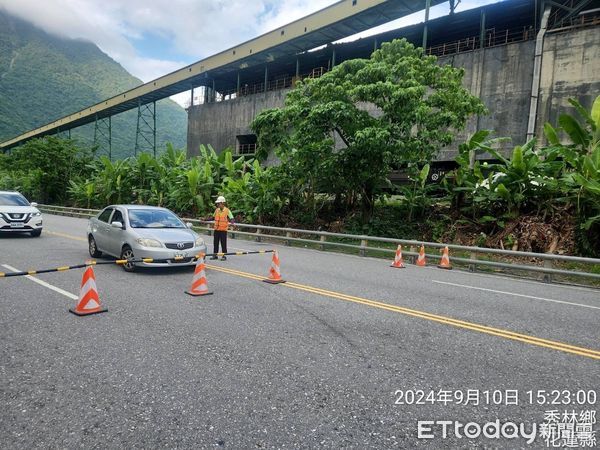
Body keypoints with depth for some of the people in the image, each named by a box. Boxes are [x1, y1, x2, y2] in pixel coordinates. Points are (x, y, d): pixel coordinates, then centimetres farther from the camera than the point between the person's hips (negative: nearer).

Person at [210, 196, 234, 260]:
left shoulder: (227, 210, -8)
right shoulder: (216, 210, 8)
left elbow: (231, 218, -7)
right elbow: (213, 218, 19)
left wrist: (231, 222, -29)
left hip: (223, 229, -5)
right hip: (216, 229, 5)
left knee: (223, 243, 1)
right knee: (215, 242, 10)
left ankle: (224, 256, 11)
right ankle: (215, 255, 21)